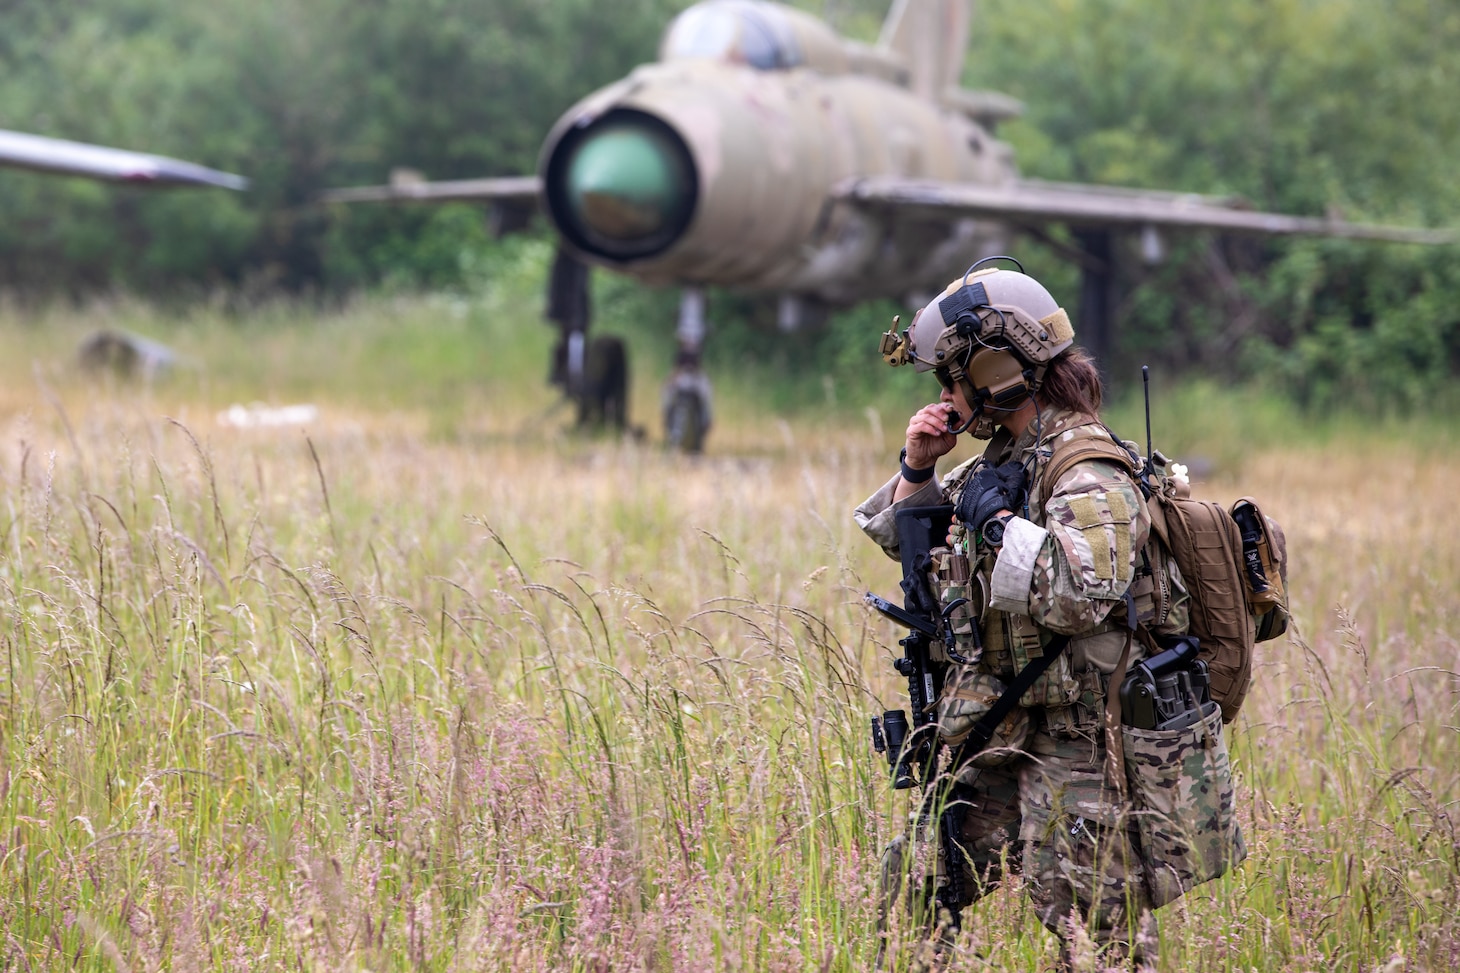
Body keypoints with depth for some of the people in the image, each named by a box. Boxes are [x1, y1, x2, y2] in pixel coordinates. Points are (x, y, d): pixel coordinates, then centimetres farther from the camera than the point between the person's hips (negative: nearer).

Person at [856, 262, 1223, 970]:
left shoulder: (1088, 475, -16)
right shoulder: (1003, 456, 13)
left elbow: (1079, 594, -34)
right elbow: (904, 538, 27)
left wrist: (999, 521, -22)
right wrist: (917, 469, 7)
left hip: (1079, 758, -9)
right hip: (1003, 751, 9)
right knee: (910, 895, 12)